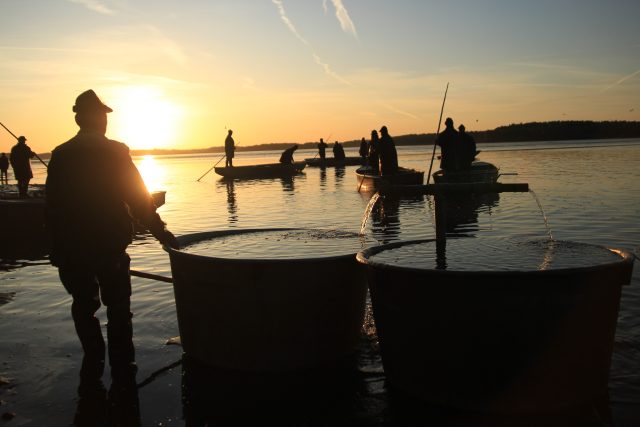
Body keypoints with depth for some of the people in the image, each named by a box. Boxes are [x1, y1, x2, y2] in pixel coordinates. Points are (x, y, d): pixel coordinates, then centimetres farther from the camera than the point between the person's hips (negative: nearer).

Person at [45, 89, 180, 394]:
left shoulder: (60, 155, -1)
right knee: (118, 307, 12)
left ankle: (92, 372, 16)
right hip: (110, 245, -2)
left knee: (84, 307, 15)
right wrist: (159, 230, -6)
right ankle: (122, 373, 15)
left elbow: (53, 207, 1)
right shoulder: (116, 152, -8)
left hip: (71, 248, 2)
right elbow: (138, 198, -12)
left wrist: (56, 250, 7)